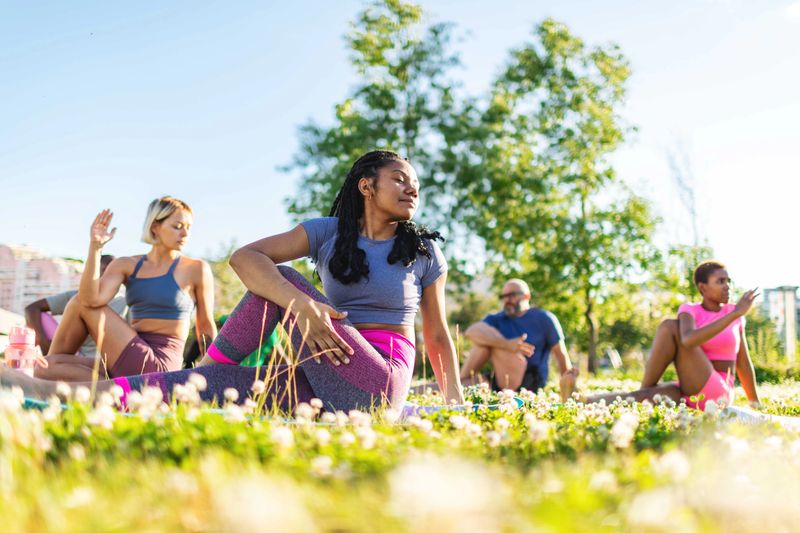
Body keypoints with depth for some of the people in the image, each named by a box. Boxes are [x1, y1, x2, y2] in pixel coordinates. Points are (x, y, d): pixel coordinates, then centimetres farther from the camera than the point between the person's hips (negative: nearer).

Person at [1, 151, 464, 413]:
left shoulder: (424, 250, 7)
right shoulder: (329, 233, 7)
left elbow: (438, 333, 12)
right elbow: (244, 257, -8)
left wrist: (457, 403, 4)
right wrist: (301, 303, -26)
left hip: (380, 383, -3)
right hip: (326, 381, 3)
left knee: (284, 281, -16)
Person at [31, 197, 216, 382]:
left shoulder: (196, 269, -1)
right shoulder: (127, 266, 9)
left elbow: (206, 328, 4)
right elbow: (91, 300, -9)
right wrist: (95, 246, -12)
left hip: (157, 368, -6)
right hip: (130, 368, 6)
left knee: (78, 304, -5)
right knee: (46, 370, -9)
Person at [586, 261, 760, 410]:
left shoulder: (734, 312, 6)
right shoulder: (689, 310, 2)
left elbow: (743, 362, 15)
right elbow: (688, 340, -23)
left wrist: (756, 405, 17)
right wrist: (735, 314, -24)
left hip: (717, 396, -1)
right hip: (689, 395, 1)